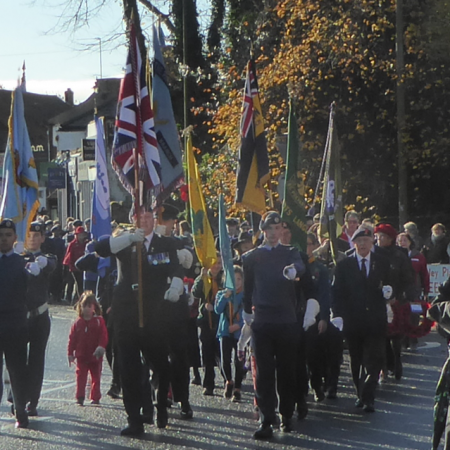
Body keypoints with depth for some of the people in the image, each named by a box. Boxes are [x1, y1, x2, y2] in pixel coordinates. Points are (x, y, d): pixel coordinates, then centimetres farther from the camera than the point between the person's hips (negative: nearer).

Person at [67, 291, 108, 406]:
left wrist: (101, 347, -20)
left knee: (96, 377, 8)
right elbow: (72, 338, 4)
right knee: (81, 377, -3)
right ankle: (80, 397, -3)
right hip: (81, 356, 1)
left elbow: (103, 336, -6)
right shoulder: (78, 323, 2)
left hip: (95, 356, -1)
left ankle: (95, 397, 17)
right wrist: (70, 353, 1)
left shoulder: (99, 321, -2)